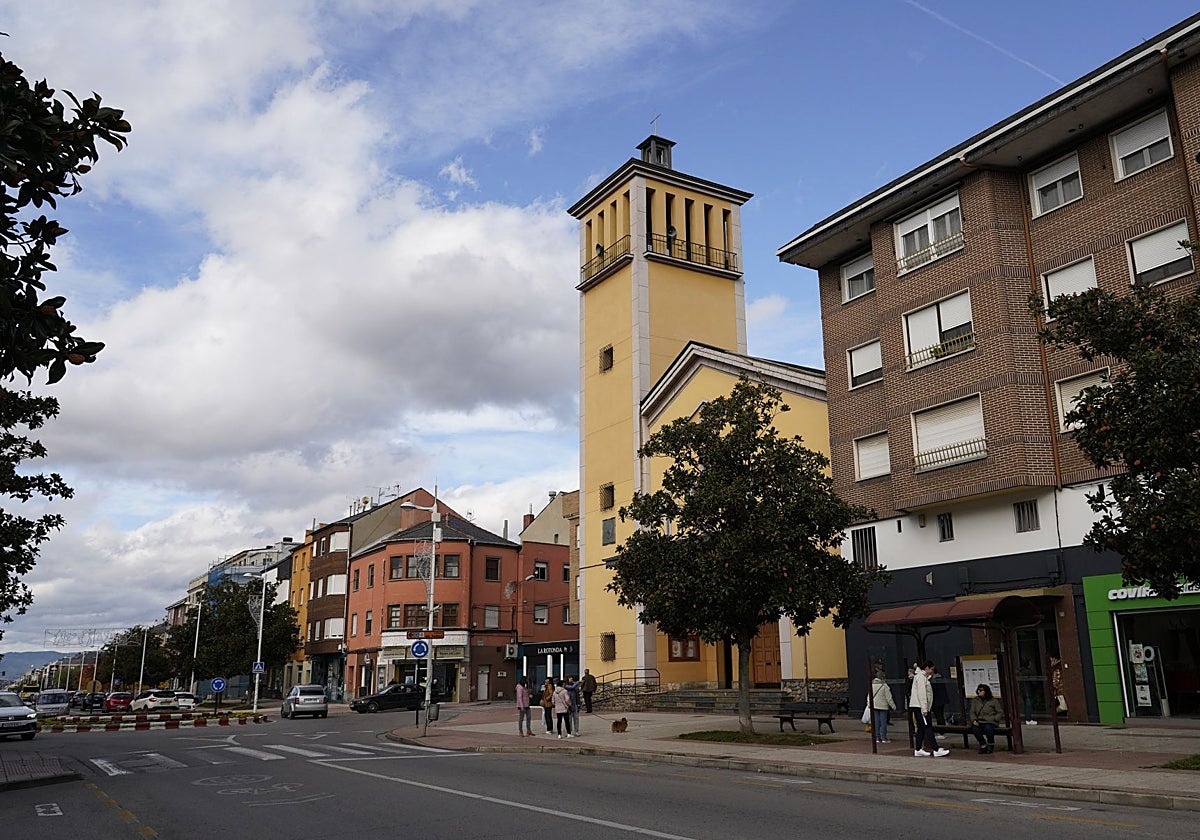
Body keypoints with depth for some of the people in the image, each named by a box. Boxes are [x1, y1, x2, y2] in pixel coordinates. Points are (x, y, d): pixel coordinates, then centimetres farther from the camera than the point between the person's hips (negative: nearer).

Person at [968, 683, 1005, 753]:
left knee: (988, 728, -38)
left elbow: (1000, 712, 7)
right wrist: (974, 720, -5)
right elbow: (972, 712, 14)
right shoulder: (975, 700, 14)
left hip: (990, 722, -2)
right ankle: (983, 745, -9)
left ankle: (991, 745, -6)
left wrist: (993, 719, -9)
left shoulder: (994, 701, 7)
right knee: (975, 729, -33)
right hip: (979, 722, 2)